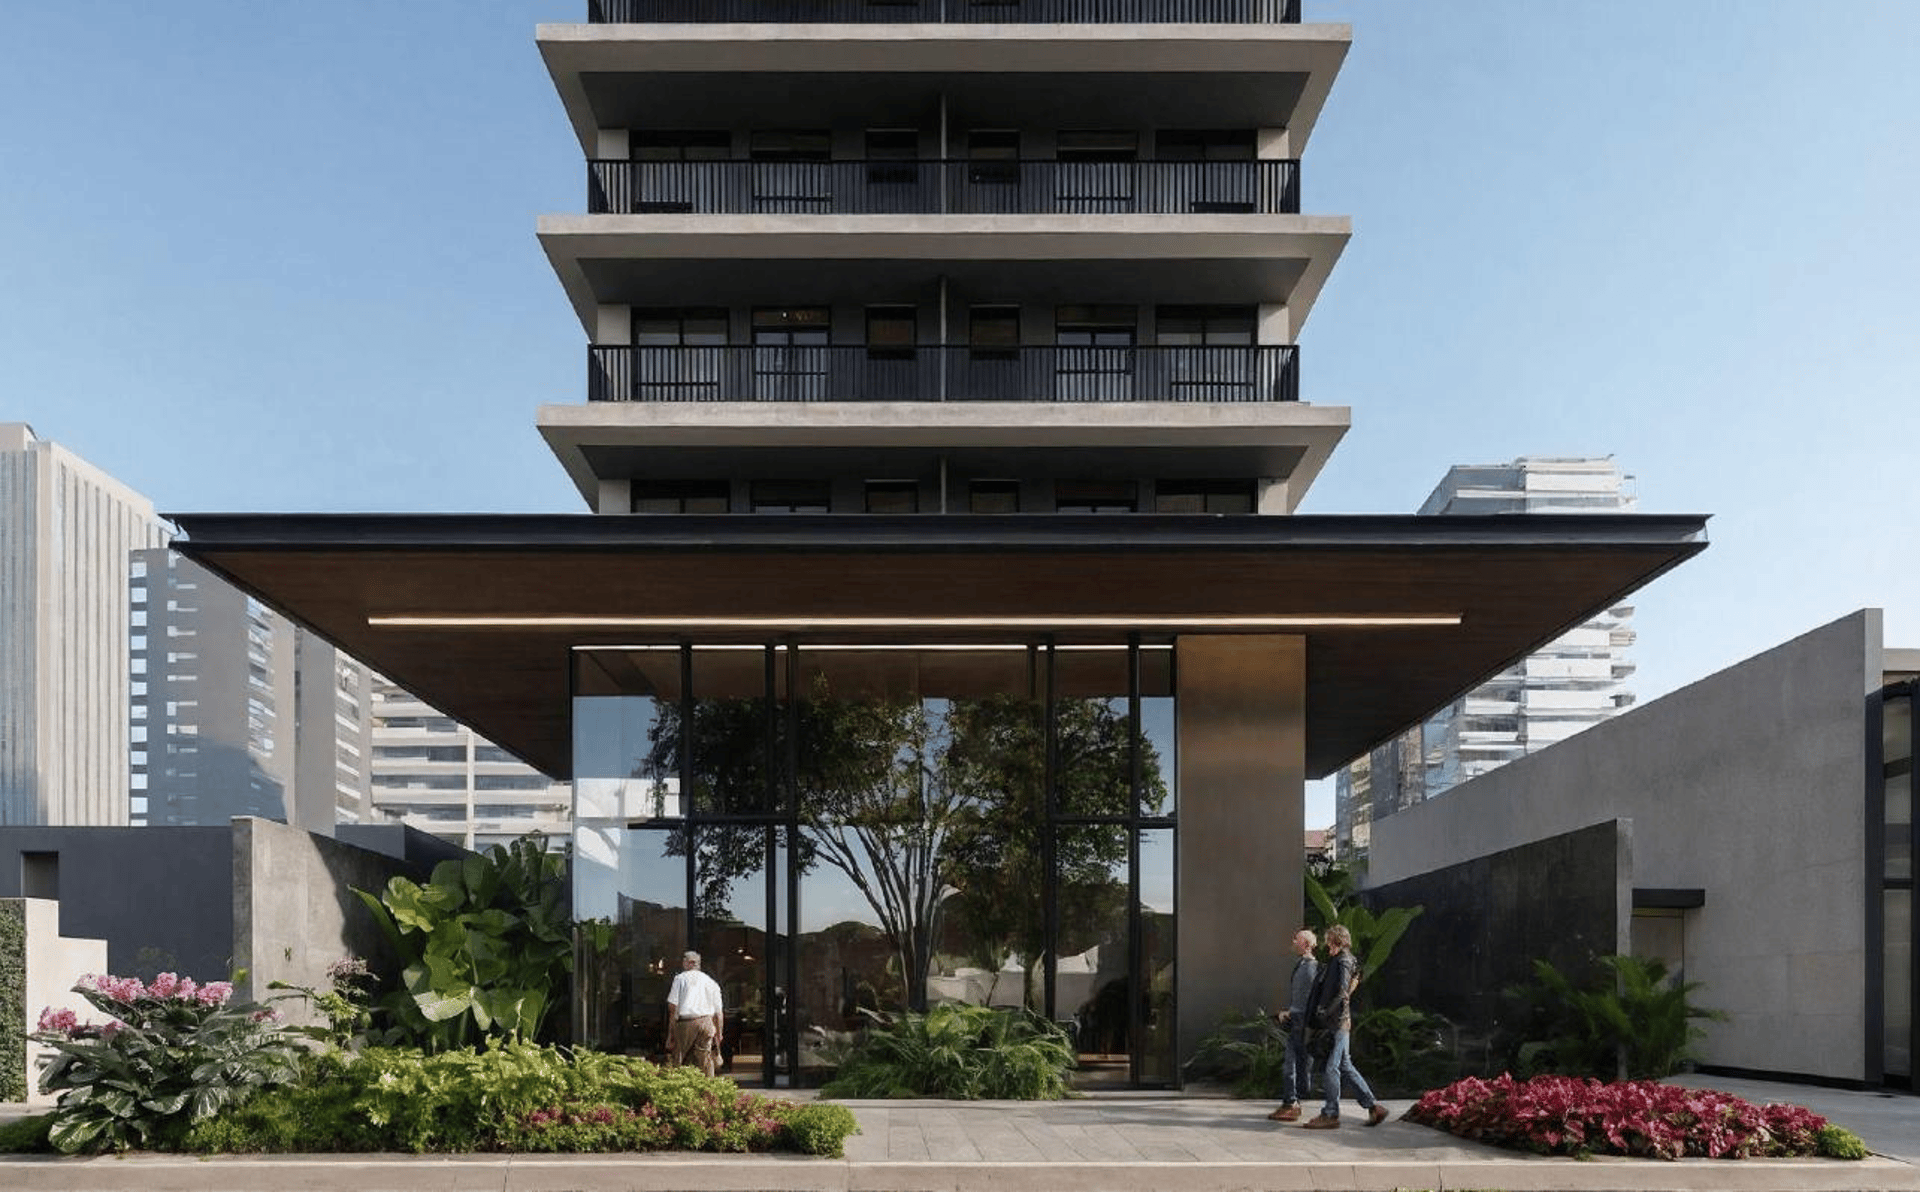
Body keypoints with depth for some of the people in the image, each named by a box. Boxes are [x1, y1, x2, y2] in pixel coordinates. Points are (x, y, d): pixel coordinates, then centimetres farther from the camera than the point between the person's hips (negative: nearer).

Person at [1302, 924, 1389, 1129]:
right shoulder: (1336, 961, 18)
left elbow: (1342, 994, -18)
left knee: (1331, 1068, -7)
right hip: (1339, 1022, 10)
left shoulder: (1344, 961, -10)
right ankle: (1373, 1107, 16)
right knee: (1345, 1066, 13)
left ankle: (1330, 1115, -4)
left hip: (1338, 1021, -10)